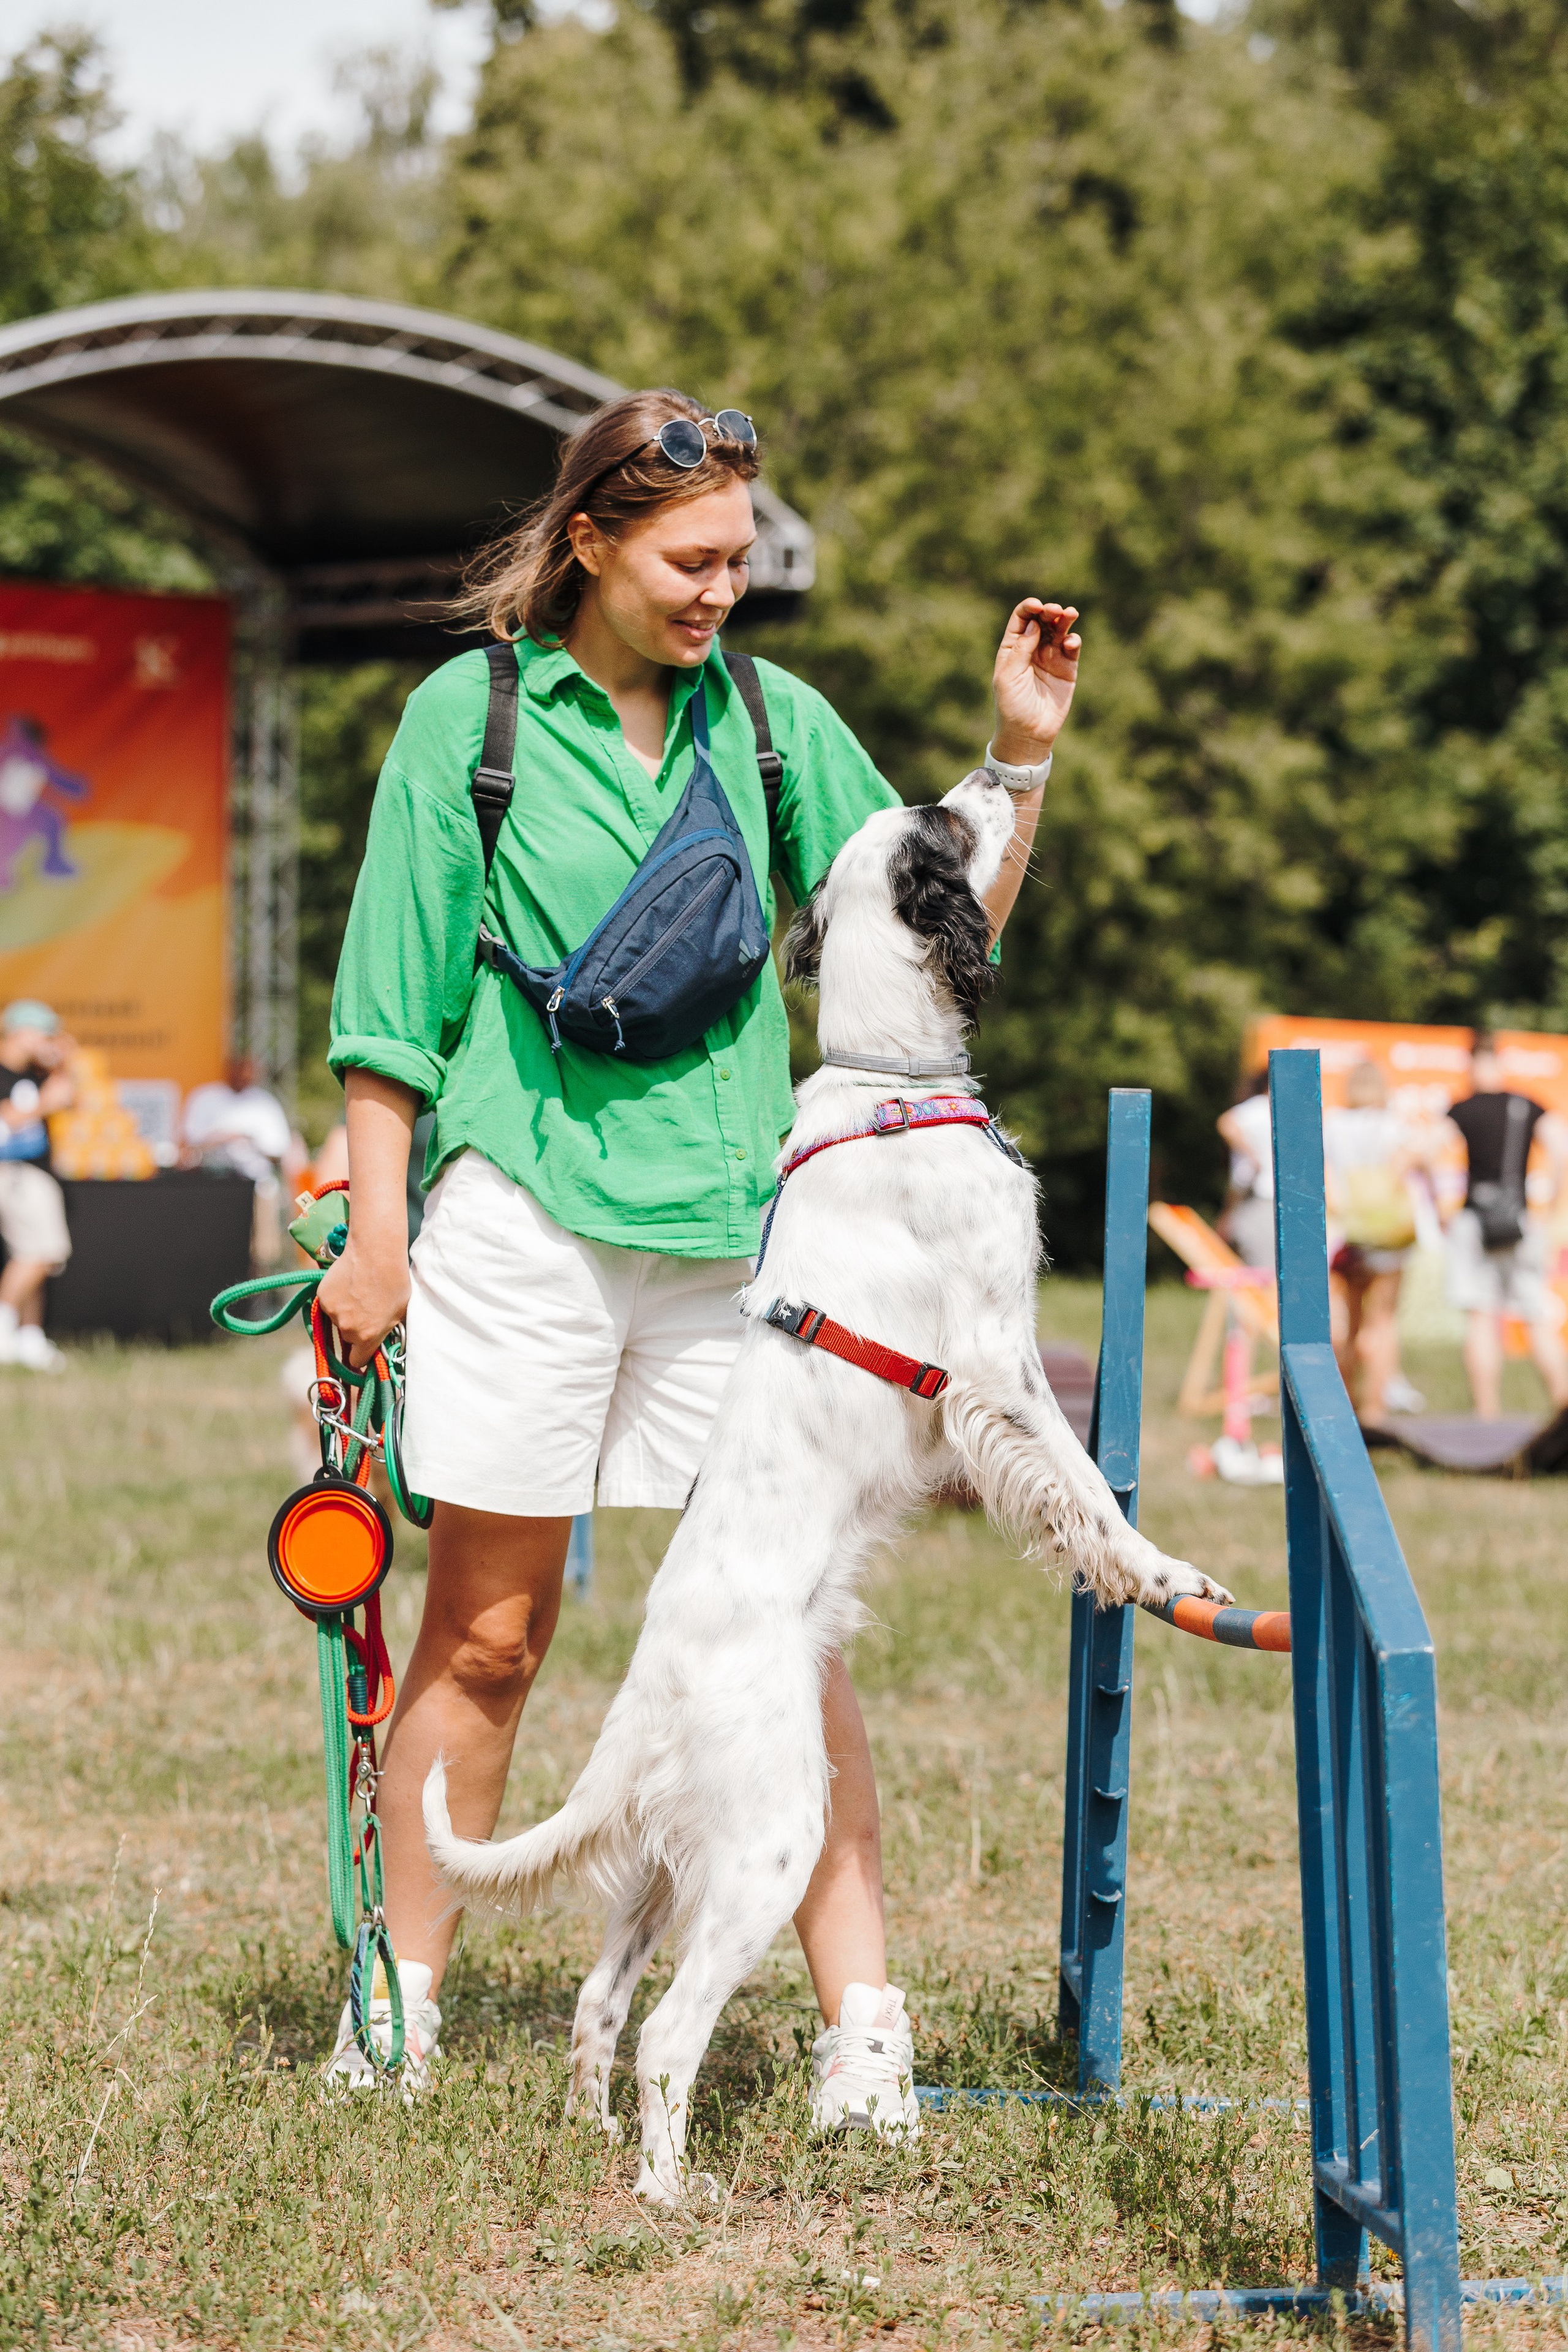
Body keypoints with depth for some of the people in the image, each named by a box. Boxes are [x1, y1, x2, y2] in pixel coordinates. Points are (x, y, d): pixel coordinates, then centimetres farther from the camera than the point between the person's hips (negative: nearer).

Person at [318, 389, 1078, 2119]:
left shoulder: (771, 719, 9)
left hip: (734, 1214, 2)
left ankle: (862, 2021, -1)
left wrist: (1019, 759, -2)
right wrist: (378, 1229, 0)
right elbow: (395, 999, 3)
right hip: (525, 1201, -2)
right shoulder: (471, 715, 2)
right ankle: (401, 2000, 18)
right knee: (485, 1633, 5)